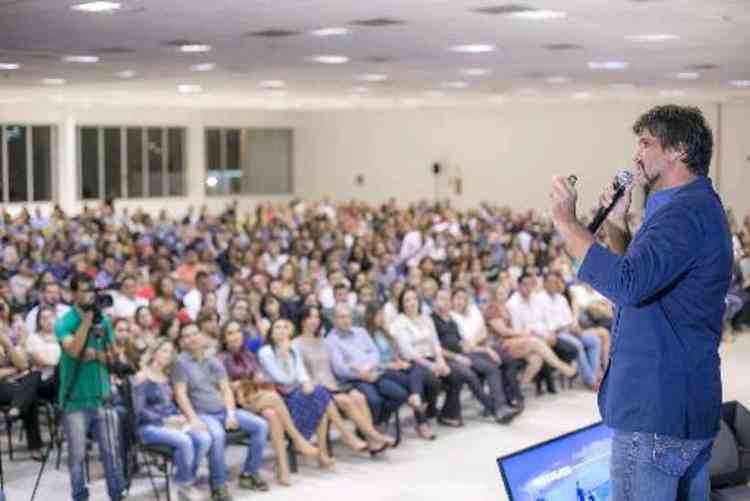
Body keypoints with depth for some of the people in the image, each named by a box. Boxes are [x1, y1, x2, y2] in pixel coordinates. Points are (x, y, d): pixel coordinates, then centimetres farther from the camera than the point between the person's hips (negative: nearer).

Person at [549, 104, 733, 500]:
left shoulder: (685, 212, -18)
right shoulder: (698, 208, 17)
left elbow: (626, 284, -32)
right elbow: (640, 280, 24)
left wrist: (567, 222, -23)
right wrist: (617, 225, 9)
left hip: (655, 414, -11)